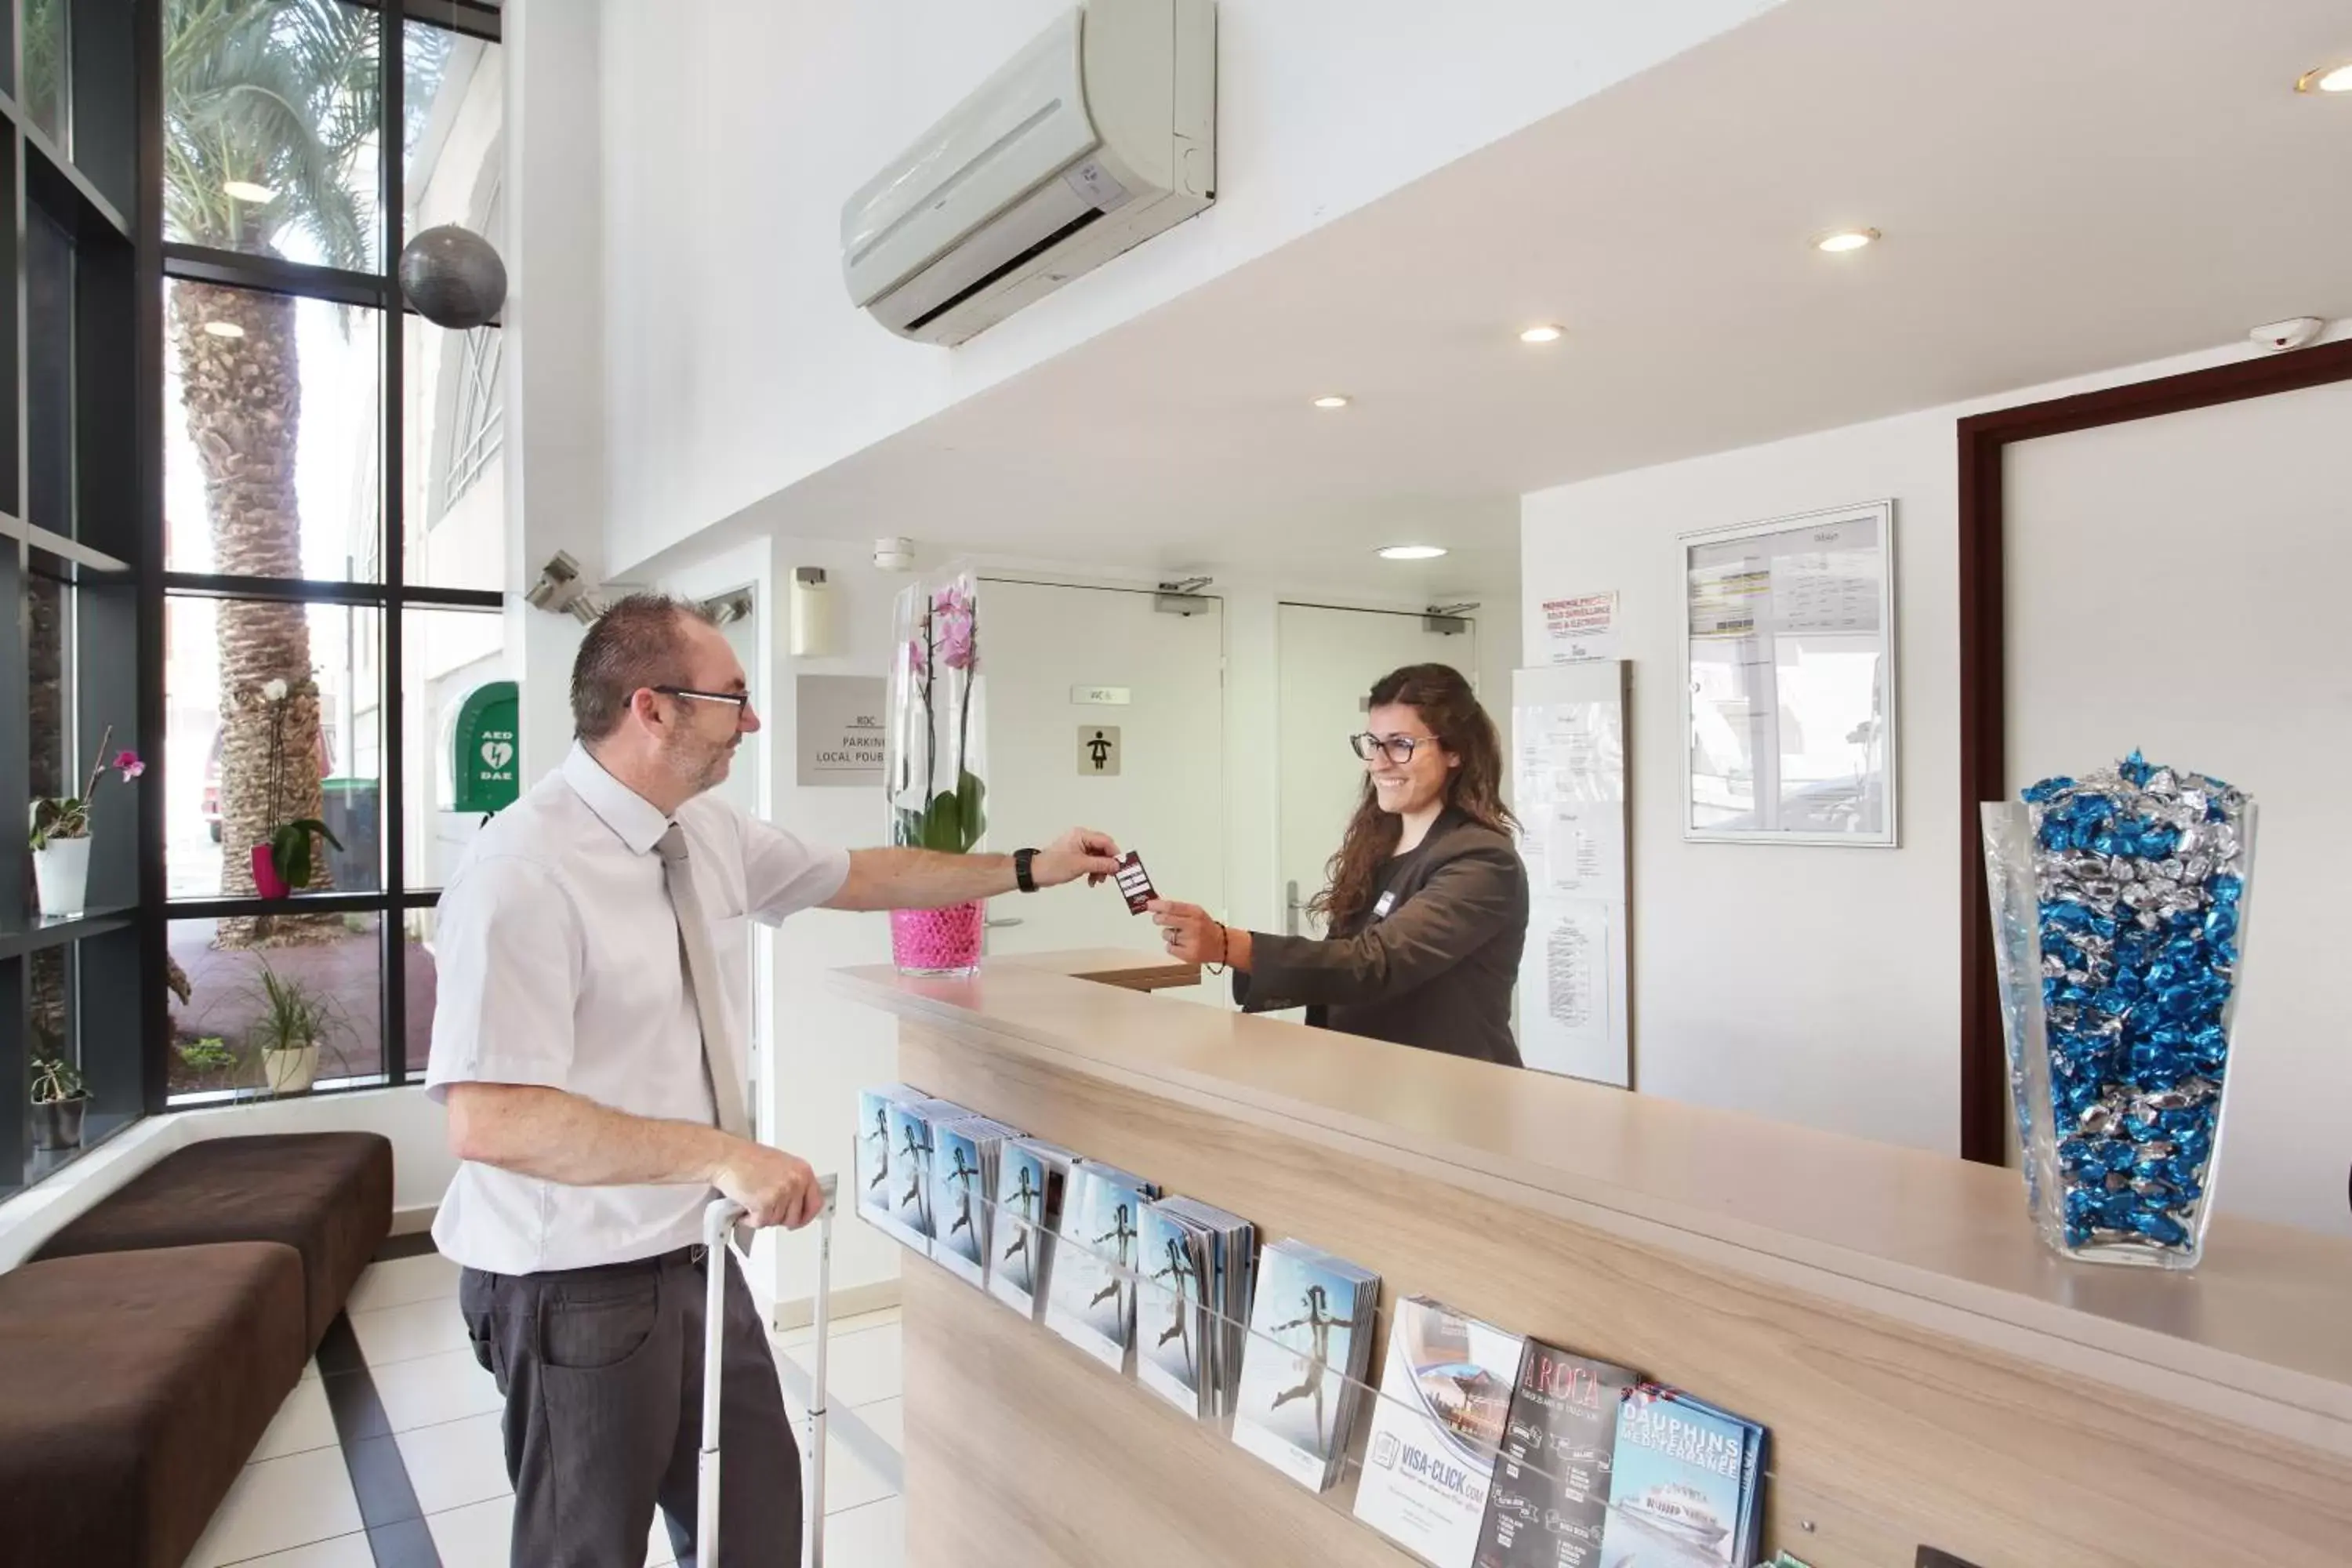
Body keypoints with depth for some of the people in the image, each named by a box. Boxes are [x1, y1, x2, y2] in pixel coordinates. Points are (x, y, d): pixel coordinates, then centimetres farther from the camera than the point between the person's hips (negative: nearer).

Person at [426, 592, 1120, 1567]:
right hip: (576, 1287, -7)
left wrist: (1026, 870, 15)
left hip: (695, 1255, 7)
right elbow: (487, 1122, -29)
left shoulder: (708, 831, -1)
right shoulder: (524, 874, -25)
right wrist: (722, 1153, -33)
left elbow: (857, 876, 14)